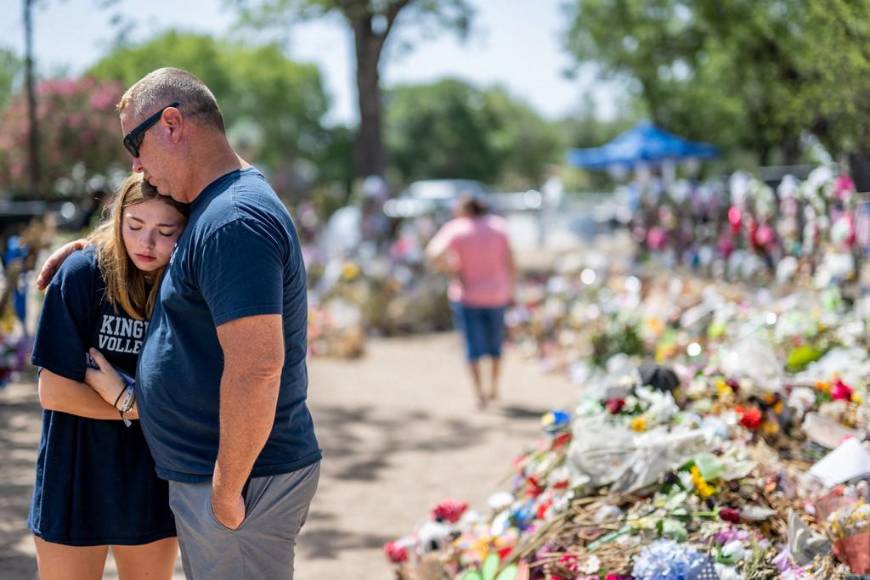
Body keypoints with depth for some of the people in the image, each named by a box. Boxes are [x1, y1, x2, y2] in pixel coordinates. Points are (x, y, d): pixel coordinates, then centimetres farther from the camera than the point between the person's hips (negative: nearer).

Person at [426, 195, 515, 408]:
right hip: (496, 294, 3)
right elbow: (509, 260, -4)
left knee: (473, 347, 1)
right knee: (495, 342, 18)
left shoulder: (456, 229, -10)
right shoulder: (497, 225, -3)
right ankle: (494, 389, 27)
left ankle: (480, 393, -11)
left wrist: (452, 271, -6)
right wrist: (509, 287, 7)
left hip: (467, 295, -2)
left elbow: (434, 254, -21)